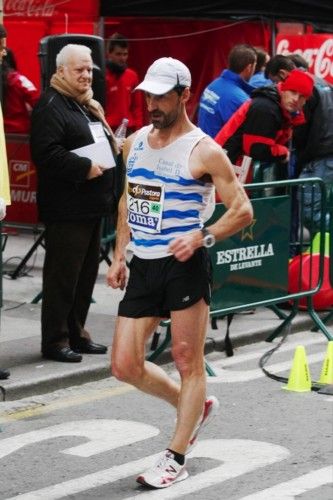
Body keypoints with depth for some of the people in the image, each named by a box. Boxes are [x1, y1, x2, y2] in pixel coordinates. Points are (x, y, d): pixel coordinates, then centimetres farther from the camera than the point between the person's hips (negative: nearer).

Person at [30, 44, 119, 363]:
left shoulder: (88, 106, 19)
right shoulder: (51, 106, -12)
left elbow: (103, 144, 30)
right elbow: (46, 153, -22)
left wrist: (109, 157, 9)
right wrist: (84, 168, -21)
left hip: (91, 205, 10)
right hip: (66, 208, -10)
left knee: (87, 273, 14)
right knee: (62, 275, -5)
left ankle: (76, 333, 23)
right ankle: (55, 340, 1)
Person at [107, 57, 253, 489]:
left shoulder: (203, 151, -10)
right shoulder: (135, 142, 10)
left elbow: (243, 210, -9)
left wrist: (202, 237, -23)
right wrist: (119, 256, 15)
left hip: (184, 266, -7)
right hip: (142, 267, 7)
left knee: (187, 360, 1)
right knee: (125, 366, 5)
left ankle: (175, 458, 11)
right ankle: (197, 406, 29)